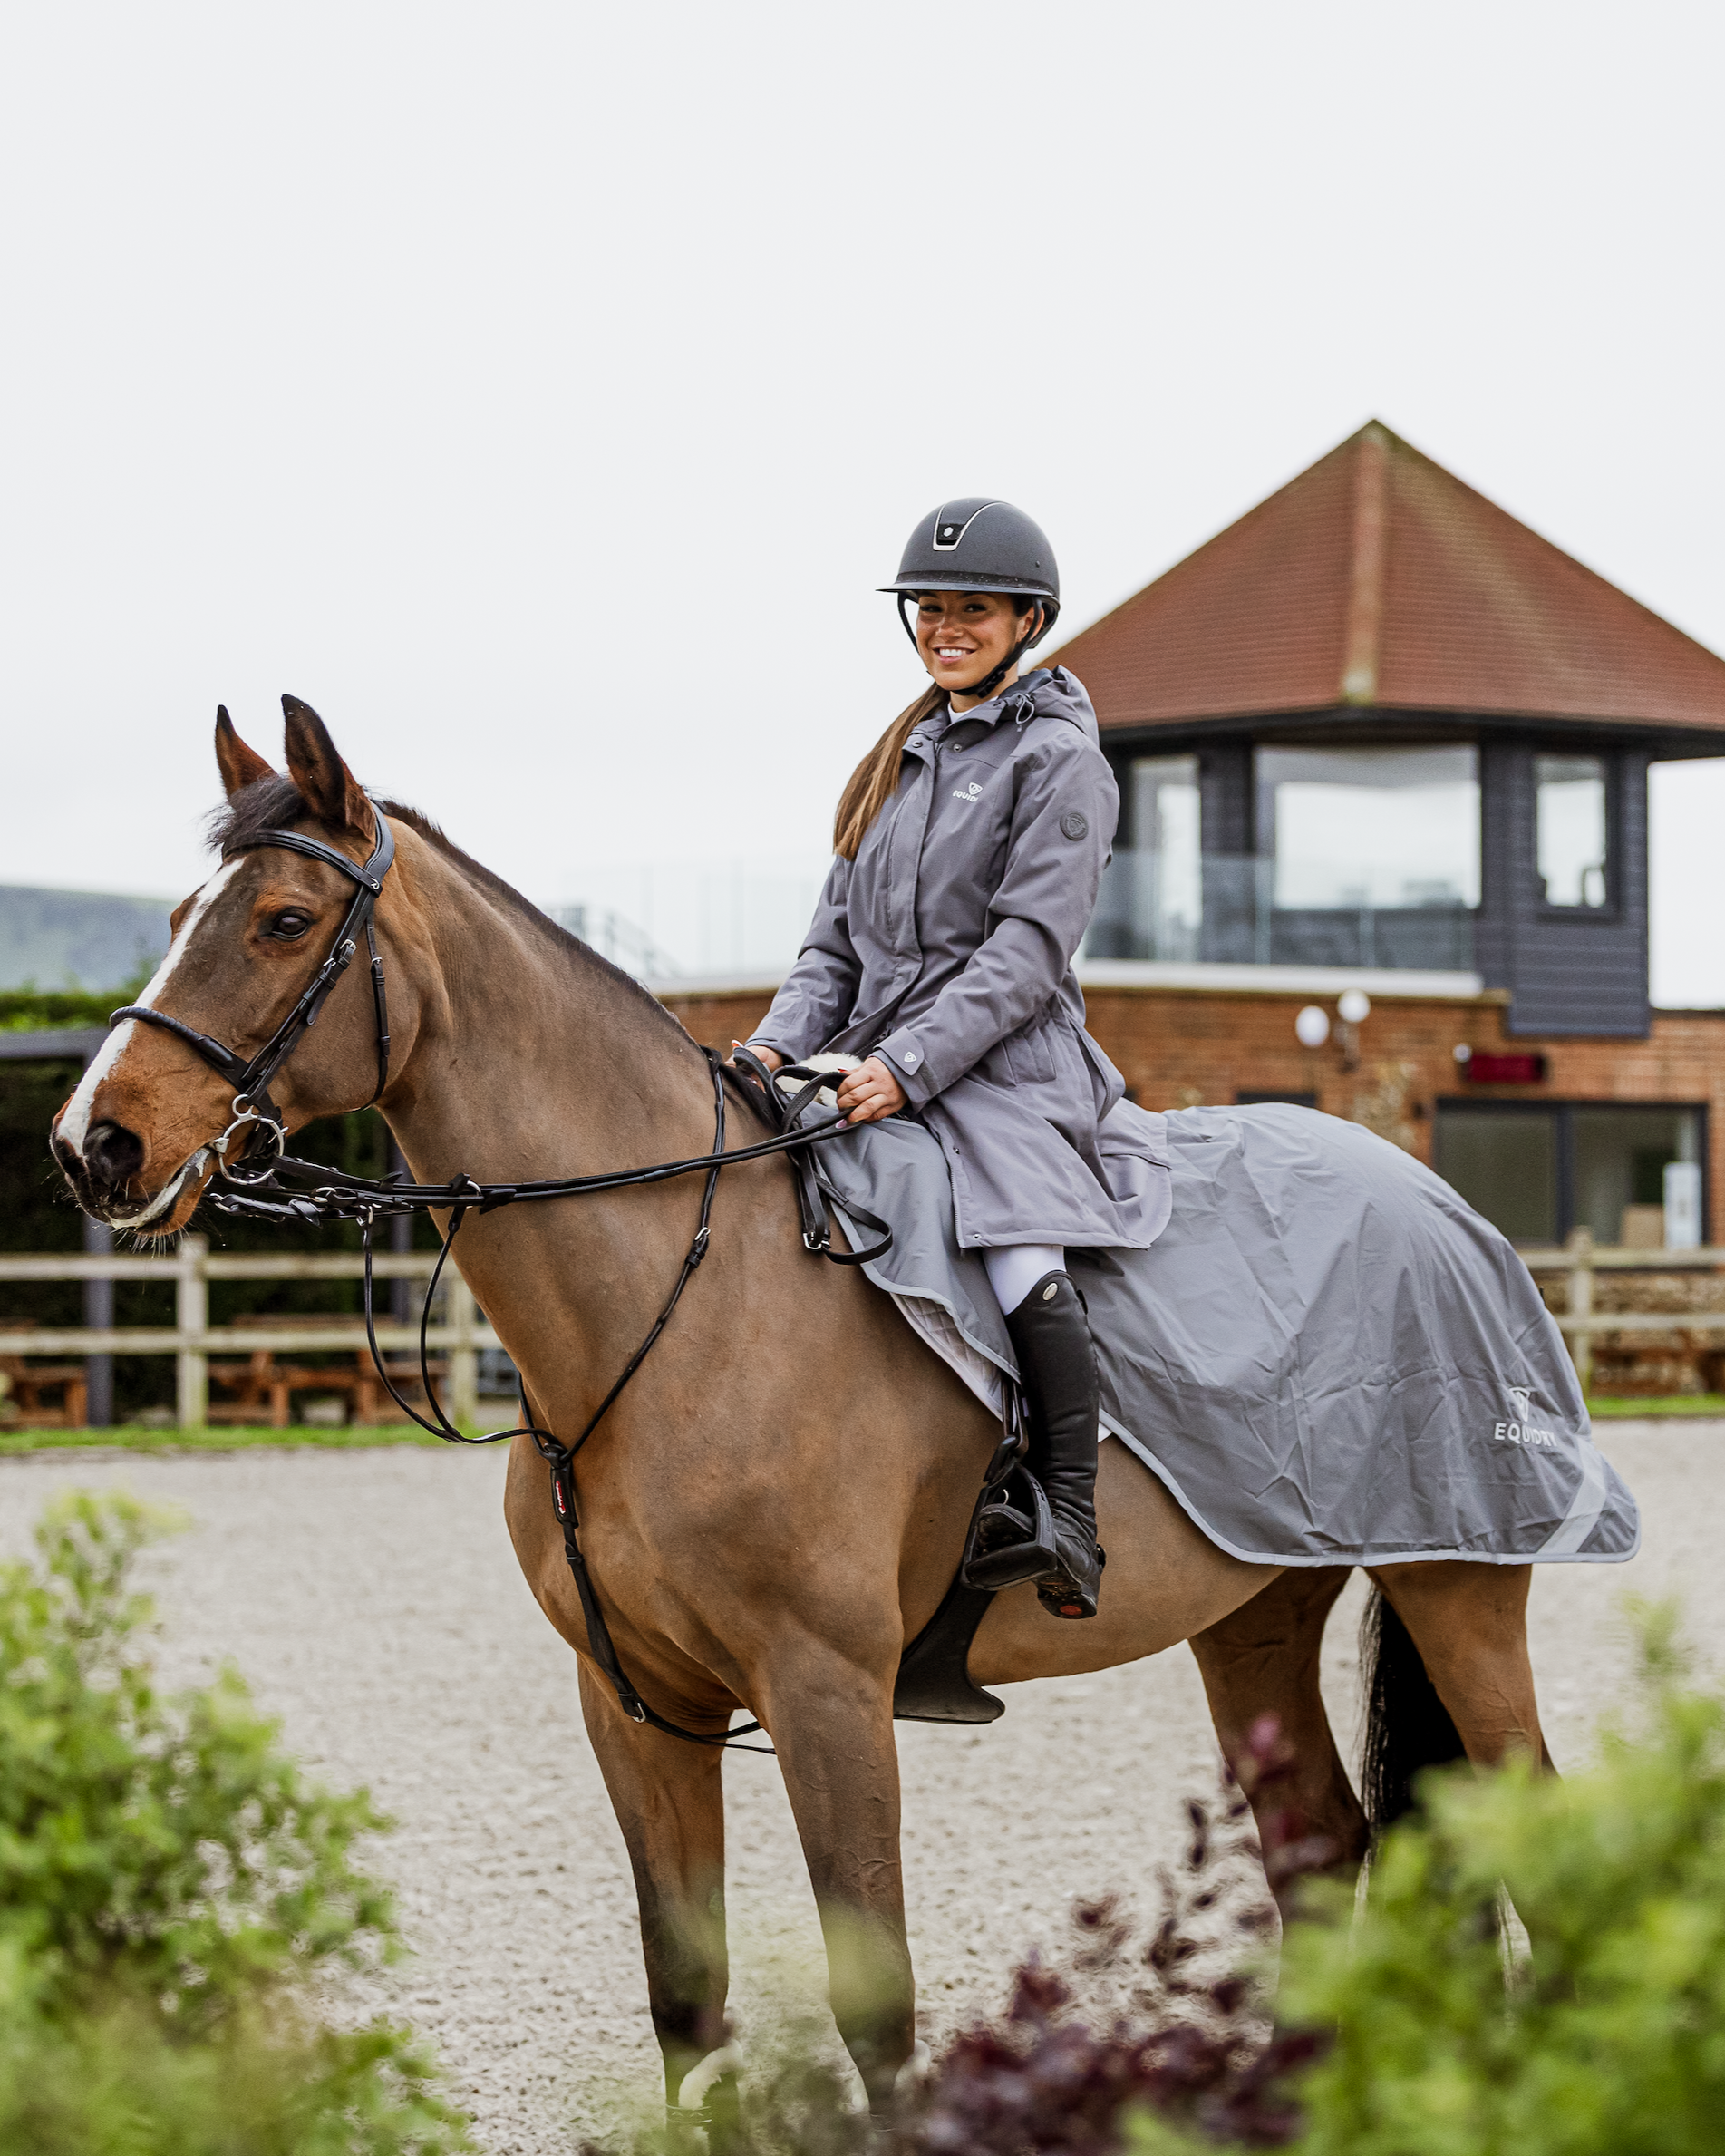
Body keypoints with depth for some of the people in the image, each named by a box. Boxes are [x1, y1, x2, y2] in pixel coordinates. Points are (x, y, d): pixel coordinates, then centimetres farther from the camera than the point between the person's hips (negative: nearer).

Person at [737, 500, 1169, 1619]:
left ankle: (1070, 1528, -24)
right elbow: (838, 941, 19)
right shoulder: (900, 763, 20)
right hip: (880, 1068, 8)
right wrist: (780, 1044, -1)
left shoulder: (1058, 759, -1)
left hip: (1008, 1069, -8)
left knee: (1025, 1258, -31)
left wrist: (909, 1066, -21)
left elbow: (1028, 950, -12)